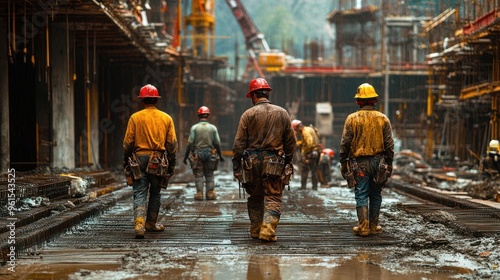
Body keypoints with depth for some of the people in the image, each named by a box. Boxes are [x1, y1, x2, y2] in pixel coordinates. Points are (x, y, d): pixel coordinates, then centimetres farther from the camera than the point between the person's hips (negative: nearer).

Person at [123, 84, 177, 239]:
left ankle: (139, 225, -19)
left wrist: (126, 161, 11)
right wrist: (171, 165, 12)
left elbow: (128, 142, -1)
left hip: (139, 158, -1)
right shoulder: (167, 118, 4)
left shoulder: (135, 117, -1)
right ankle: (150, 224, 25)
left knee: (140, 194, -2)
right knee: (155, 194, 16)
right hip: (158, 161, 1)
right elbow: (172, 144, 5)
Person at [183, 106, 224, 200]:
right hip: (210, 154, 1)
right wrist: (220, 155, 14)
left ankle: (199, 193, 1)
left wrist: (185, 156, -1)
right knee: (209, 175, 10)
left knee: (199, 175, 4)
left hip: (197, 154, -1)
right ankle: (210, 193, 7)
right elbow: (217, 144, 2)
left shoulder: (194, 128, -6)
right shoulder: (213, 128, -1)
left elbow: (190, 143, -8)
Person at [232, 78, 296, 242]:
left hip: (252, 162, 0)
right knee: (273, 198, 0)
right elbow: (290, 141, 9)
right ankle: (268, 231, -14)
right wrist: (288, 161, 18)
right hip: (274, 162, 0)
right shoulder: (282, 113, 6)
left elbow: (239, 143, -4)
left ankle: (256, 231, 19)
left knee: (255, 198, 14)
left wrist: (236, 164, 2)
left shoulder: (248, 114, -2)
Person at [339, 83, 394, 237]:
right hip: (378, 160, 2)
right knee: (375, 195, 11)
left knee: (361, 195, 1)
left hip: (359, 162, -2)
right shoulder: (383, 118, 2)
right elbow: (389, 144, 3)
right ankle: (374, 226, 15)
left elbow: (345, 143, -4)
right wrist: (389, 164, 10)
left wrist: (343, 163, 4)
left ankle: (363, 227, -3)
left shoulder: (352, 119, -4)